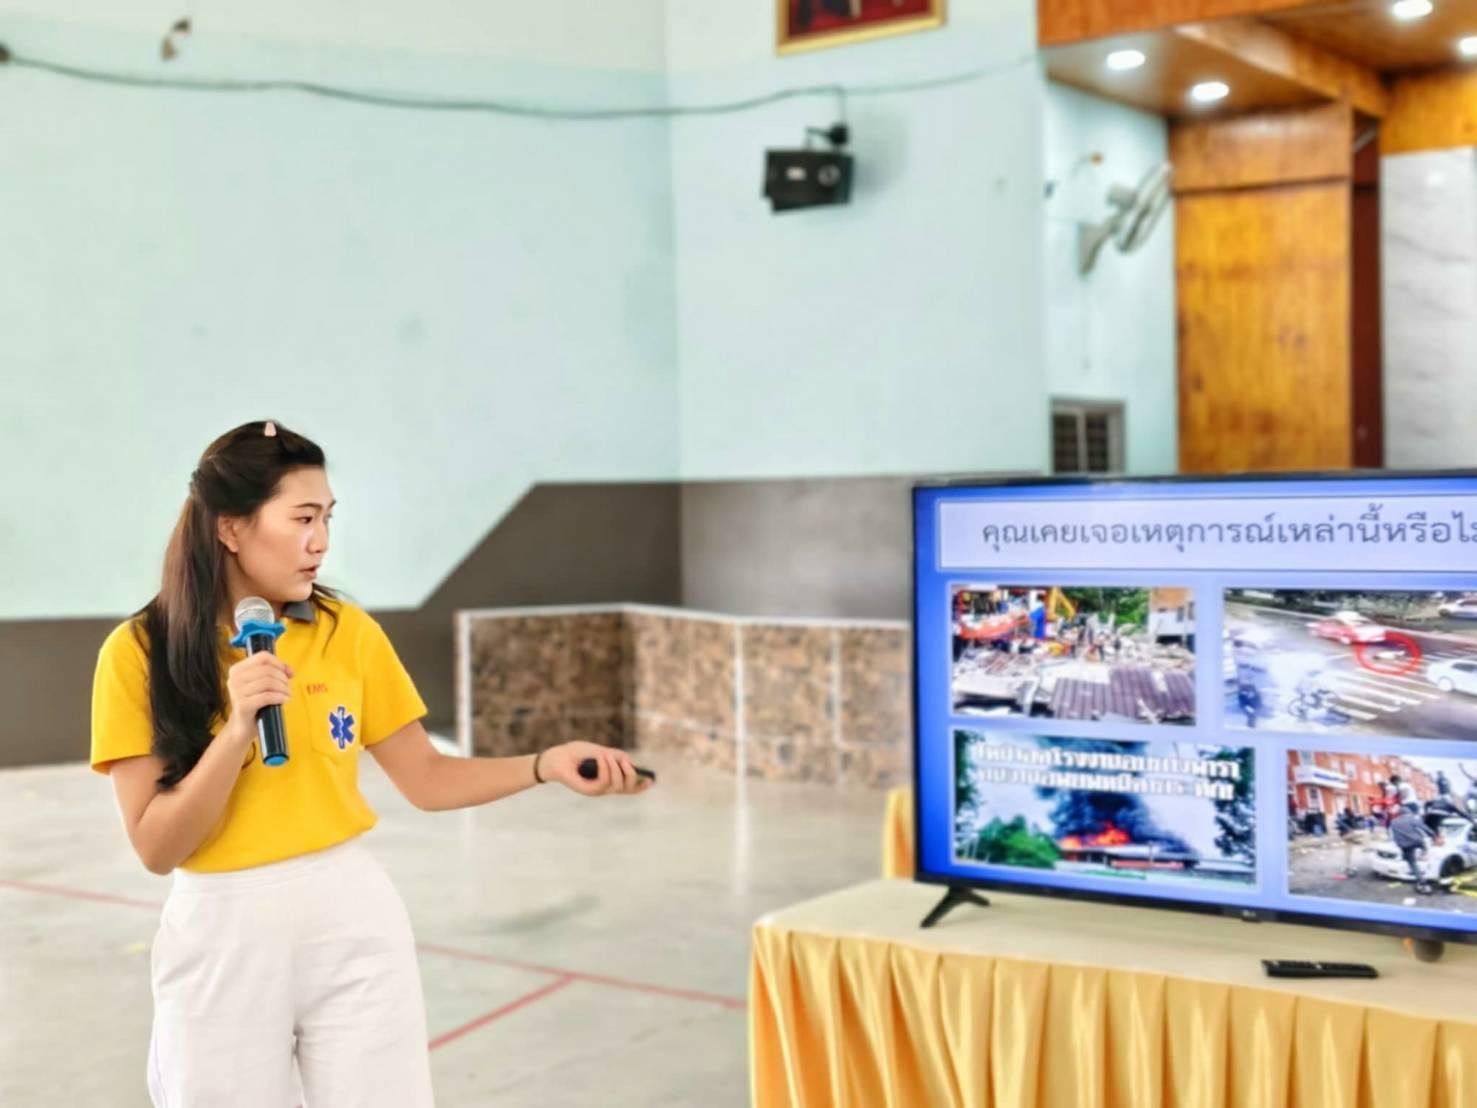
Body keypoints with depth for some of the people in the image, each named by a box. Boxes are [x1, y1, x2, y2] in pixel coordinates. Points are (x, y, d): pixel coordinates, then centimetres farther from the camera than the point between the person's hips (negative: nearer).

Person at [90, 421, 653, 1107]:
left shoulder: (349, 633, 0)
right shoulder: (139, 652, -7)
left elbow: (425, 779, 5)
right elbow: (157, 847, -10)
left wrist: (546, 765, -7)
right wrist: (238, 728, -22)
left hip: (354, 924, 2)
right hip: (219, 939, -2)